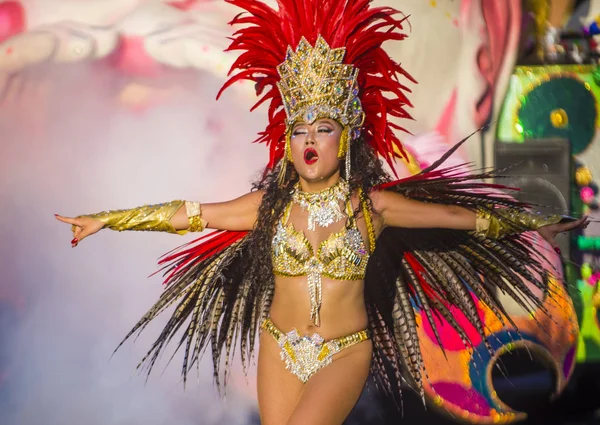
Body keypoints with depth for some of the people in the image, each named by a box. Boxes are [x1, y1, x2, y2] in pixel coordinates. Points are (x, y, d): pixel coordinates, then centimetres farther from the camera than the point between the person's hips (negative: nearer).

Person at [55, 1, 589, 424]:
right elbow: (183, 214, 2)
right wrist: (105, 220, 3)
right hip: (282, 349, 3)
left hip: (346, 353, -3)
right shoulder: (270, 204, 0)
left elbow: (465, 218, 0)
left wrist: (538, 223, 2)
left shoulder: (373, 204, -5)